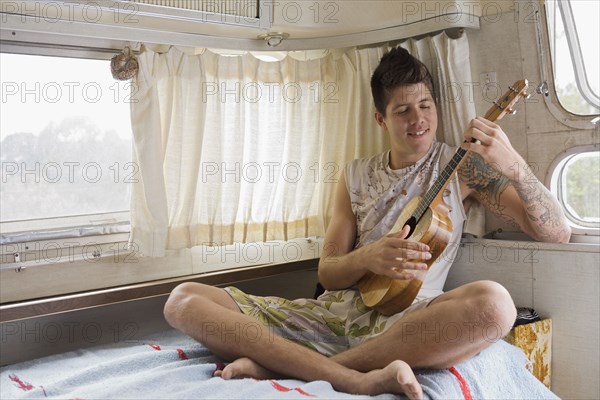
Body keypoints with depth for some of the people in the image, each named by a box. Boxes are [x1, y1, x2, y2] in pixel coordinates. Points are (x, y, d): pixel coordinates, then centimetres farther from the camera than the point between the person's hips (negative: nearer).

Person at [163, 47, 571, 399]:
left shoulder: (461, 167, 7)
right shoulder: (356, 175, 15)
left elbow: (557, 233, 0)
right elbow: (327, 272, 11)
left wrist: (515, 167, -19)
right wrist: (367, 258, -13)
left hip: (401, 323, -3)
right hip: (333, 313, 4)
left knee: (493, 304, -37)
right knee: (184, 300, -12)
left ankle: (284, 364, -28)